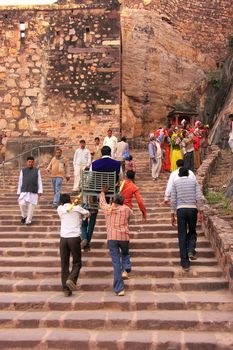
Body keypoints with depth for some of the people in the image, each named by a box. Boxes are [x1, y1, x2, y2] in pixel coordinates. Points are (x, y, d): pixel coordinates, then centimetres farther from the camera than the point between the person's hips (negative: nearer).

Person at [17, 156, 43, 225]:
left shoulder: (37, 171, 7)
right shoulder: (23, 171, 8)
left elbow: (39, 181, 6)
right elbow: (20, 182, 9)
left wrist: (40, 191, -2)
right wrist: (19, 192, 7)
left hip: (33, 192, 0)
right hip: (24, 191, 0)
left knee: (31, 206, -1)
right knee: (22, 204, -16)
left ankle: (28, 221, 12)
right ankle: (24, 216, 11)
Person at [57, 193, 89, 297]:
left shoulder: (60, 209, 8)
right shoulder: (77, 208, 6)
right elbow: (87, 213, 24)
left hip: (63, 238, 2)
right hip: (74, 238, -2)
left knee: (64, 264, 7)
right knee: (77, 263, 9)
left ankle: (66, 289, 5)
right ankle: (71, 279, -17)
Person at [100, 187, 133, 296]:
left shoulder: (108, 208, 8)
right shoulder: (126, 209, 7)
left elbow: (102, 203, 30)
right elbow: (131, 213, 31)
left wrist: (103, 193, 48)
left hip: (111, 238, 0)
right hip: (124, 237, 0)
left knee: (116, 263, 0)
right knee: (125, 254, 30)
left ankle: (119, 289, -2)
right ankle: (125, 269, 3)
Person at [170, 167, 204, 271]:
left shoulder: (175, 182, 7)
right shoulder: (193, 181, 9)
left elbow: (173, 200, 3)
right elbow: (199, 198, -1)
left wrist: (173, 215, 7)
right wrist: (201, 212, 2)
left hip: (181, 210, 0)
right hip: (192, 209, 1)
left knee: (182, 236, 4)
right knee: (192, 232, 21)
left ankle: (185, 263, 3)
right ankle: (191, 250, -4)